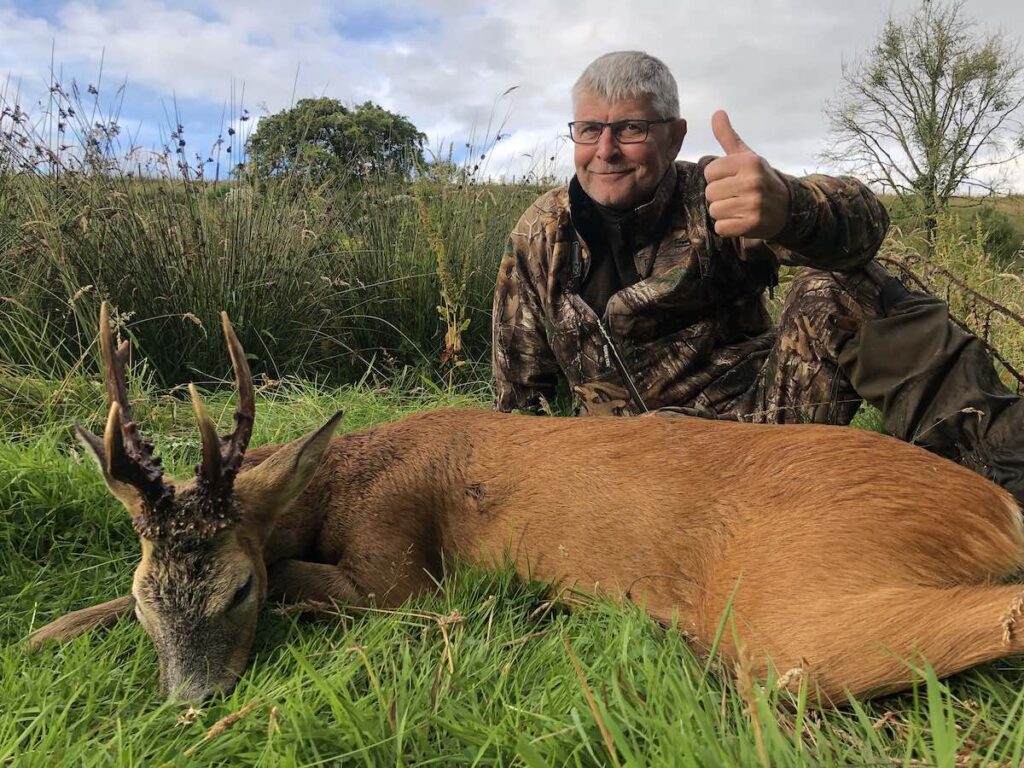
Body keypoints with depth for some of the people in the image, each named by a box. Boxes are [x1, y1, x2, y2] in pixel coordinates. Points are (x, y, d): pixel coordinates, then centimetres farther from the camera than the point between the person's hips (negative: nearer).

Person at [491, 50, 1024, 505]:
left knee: (835, 287, -24)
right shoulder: (540, 238, 3)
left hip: (766, 416, -1)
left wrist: (787, 207, -47)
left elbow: (861, 219, -24)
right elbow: (519, 389, 13)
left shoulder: (710, 200, -4)